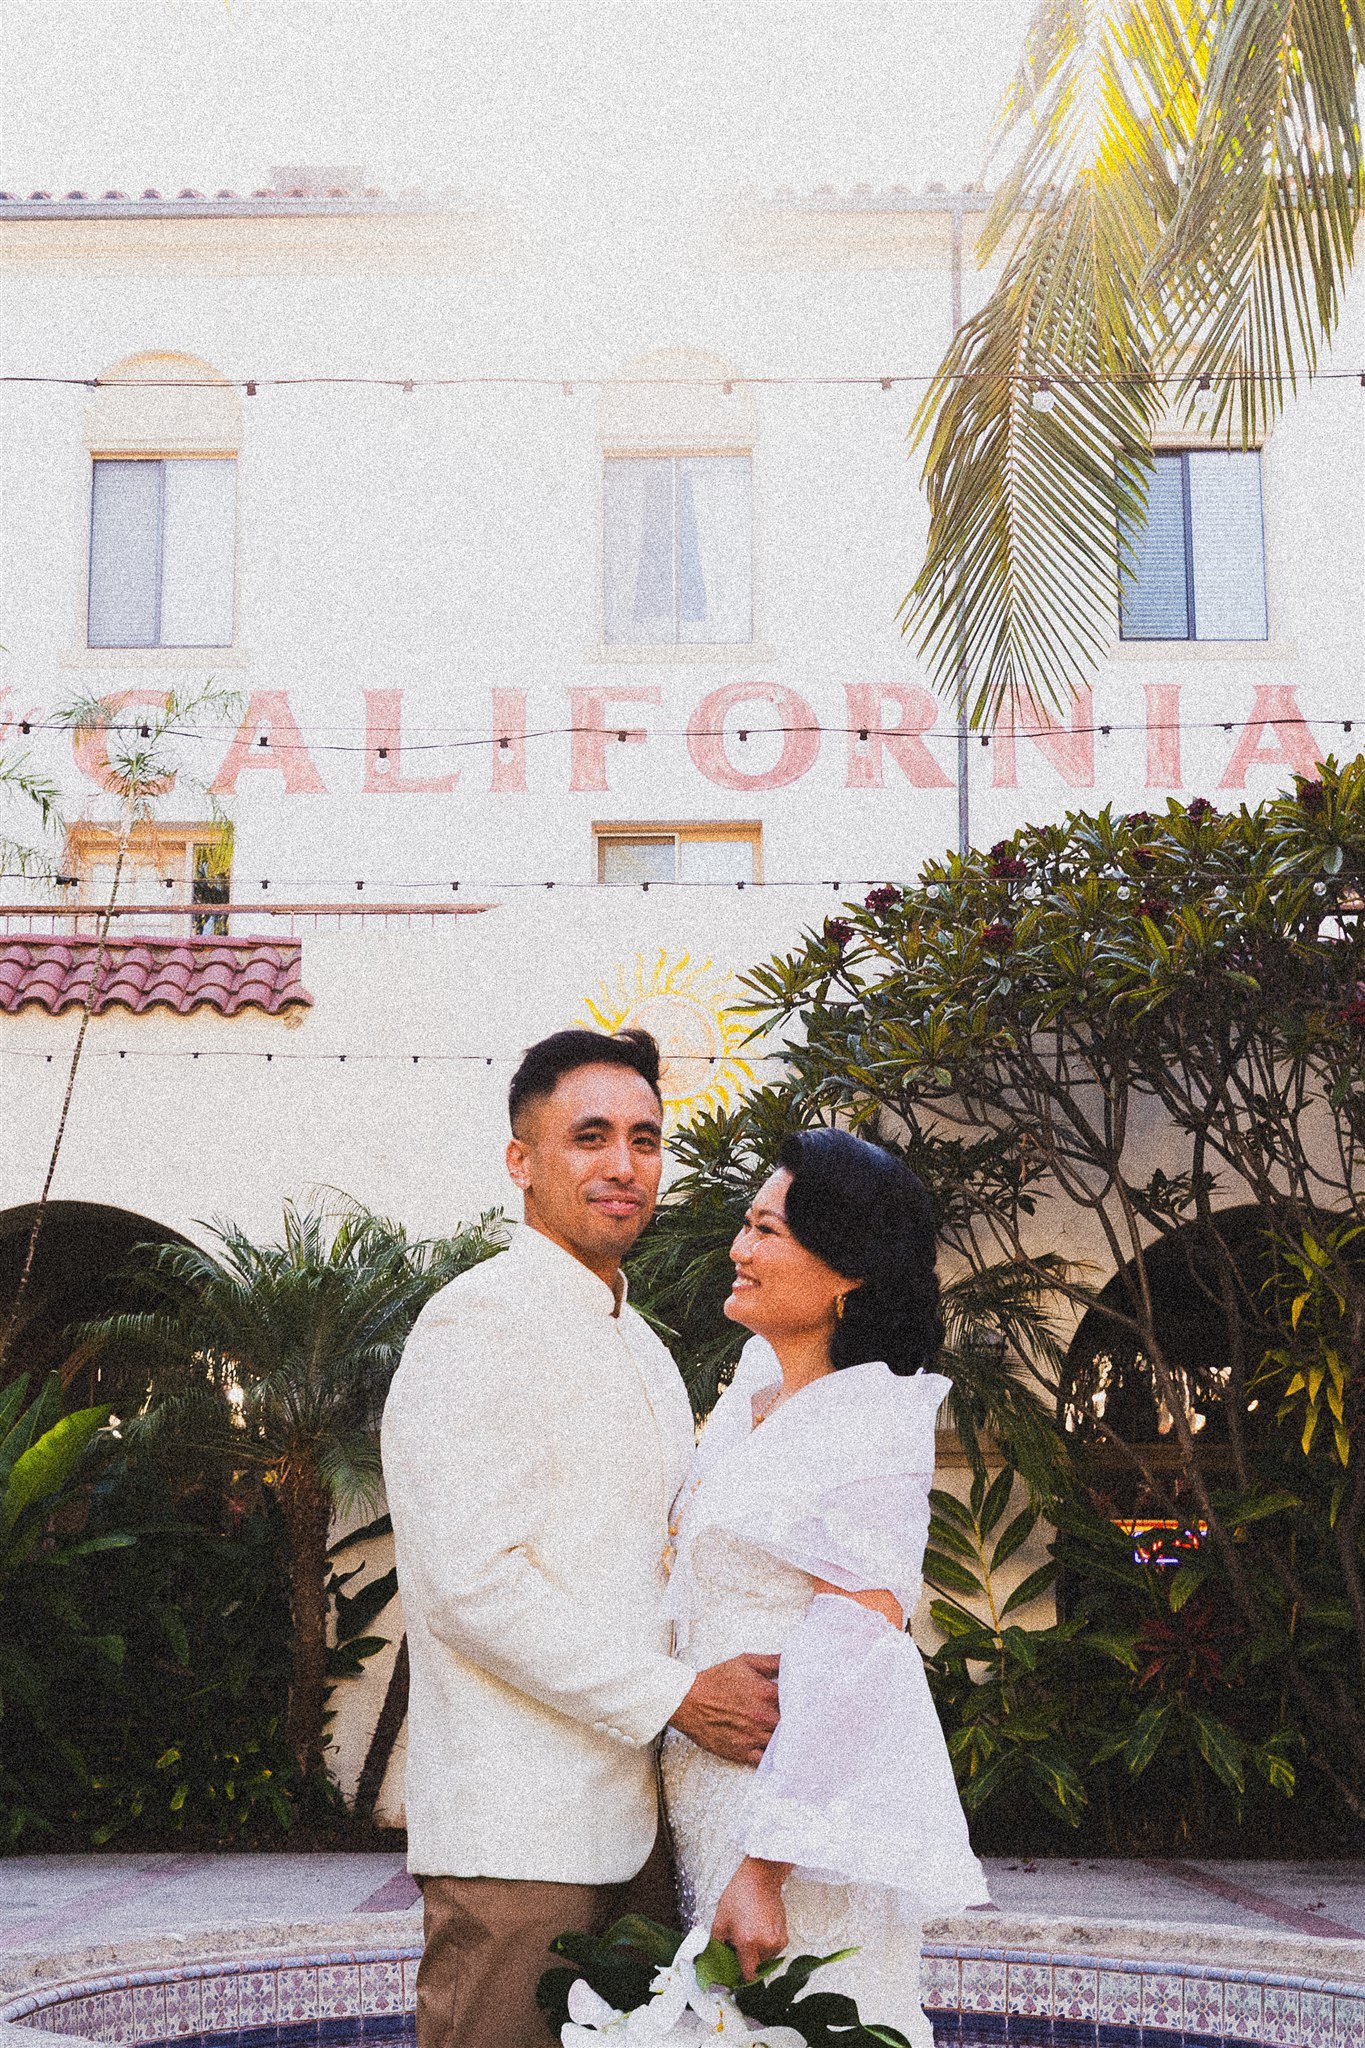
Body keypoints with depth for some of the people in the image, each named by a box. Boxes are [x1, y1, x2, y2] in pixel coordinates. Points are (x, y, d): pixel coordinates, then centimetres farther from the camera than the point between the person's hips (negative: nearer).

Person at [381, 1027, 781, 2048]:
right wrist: (678, 1696, -18)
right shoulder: (474, 1325, -10)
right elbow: (470, 1583, -19)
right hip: (518, 1836, -8)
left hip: (641, 1820, 8)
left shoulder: (643, 1349, 19)